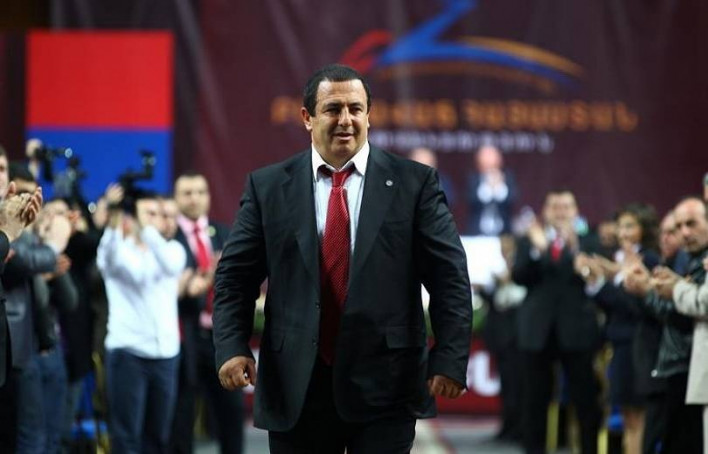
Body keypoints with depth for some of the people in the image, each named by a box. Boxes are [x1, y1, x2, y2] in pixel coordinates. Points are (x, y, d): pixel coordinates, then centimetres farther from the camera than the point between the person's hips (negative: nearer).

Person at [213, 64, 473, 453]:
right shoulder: (268, 187, 7)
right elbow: (235, 277, 7)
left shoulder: (413, 183, 3)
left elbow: (449, 277, 0)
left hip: (385, 387, -1)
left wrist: (450, 358, -9)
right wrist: (232, 347, -8)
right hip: (296, 388, 1)